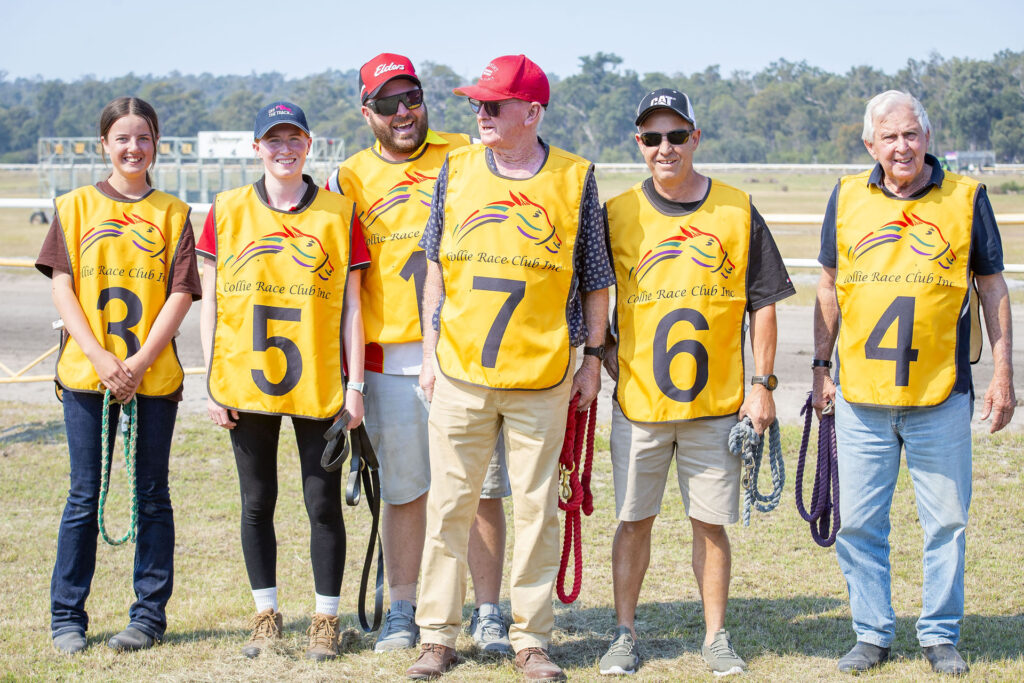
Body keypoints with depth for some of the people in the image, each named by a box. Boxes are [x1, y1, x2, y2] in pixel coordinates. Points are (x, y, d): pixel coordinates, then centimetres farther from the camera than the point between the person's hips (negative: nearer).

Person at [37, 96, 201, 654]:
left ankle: (149, 614, 13)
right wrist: (99, 358, -12)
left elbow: (180, 295, 0)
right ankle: (67, 618, 11)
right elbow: (62, 289, 0)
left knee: (152, 496, 5)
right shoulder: (76, 206, 6)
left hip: (154, 376, 0)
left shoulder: (172, 213, 6)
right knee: (84, 497, 3)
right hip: (86, 374, 0)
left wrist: (139, 362, -12)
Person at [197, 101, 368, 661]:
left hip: (318, 385, -1)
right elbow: (210, 303, 5)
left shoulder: (338, 213, 2)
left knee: (324, 504, 2)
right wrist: (211, 383, -1)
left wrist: (354, 384, -3)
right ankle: (266, 615, 21)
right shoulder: (227, 211, 5)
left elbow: (350, 308, 2)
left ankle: (326, 621, 14)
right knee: (257, 503, 9)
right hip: (246, 384, 1)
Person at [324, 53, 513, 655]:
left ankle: (489, 616, 10)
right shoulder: (350, 179, 8)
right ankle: (404, 613, 18)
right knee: (405, 491, 6)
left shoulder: (464, 157, 6)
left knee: (485, 489, 1)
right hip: (394, 360, 1)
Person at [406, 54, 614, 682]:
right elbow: (437, 268, 12)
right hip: (461, 371, 2)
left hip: (542, 374, -2)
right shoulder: (456, 170, 7)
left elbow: (595, 279, 6)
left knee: (537, 508, 3)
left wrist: (592, 358, 4)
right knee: (450, 504, 5)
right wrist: (430, 349, 8)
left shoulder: (575, 178, 1)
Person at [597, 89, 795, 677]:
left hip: (717, 402, 0)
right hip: (638, 402, 0)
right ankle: (626, 634, 18)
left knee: (712, 522, 6)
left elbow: (763, 302, 4)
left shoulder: (737, 210, 2)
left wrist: (762, 384, 0)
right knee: (634, 519, 6)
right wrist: (608, 359, -3)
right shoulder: (618, 214, 3)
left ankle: (717, 636, 17)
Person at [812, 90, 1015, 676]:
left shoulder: (965, 198, 1)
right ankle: (873, 634, 18)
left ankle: (941, 635, 18)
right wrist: (821, 366, 10)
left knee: (946, 521, 4)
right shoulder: (847, 198, 6)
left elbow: (993, 287, 6)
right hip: (861, 395, 2)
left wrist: (1003, 375, 2)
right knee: (859, 523, 5)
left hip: (941, 395, -1)